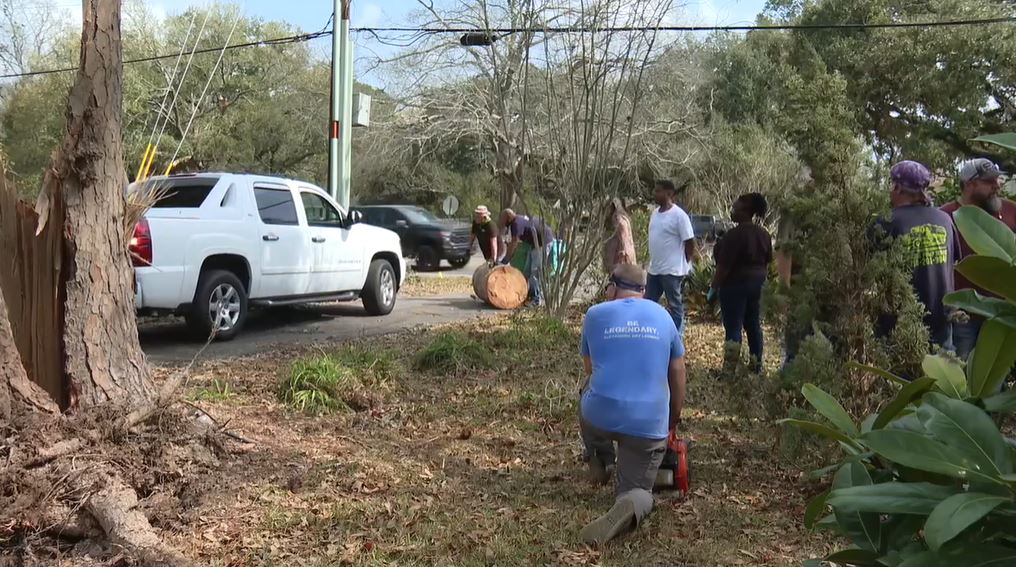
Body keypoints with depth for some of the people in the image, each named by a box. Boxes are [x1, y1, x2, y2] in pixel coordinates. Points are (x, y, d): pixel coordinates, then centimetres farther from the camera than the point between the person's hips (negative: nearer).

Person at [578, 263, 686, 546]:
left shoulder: (595, 314, 8)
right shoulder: (662, 315, 11)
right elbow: (678, 375, 17)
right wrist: (673, 420, 30)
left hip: (601, 416, 0)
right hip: (650, 423, 0)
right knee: (637, 489, 13)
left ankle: (601, 460, 26)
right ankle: (629, 505, -23)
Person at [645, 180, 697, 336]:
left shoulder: (679, 215, -15)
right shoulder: (655, 213, 9)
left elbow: (690, 242, -12)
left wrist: (684, 264, -4)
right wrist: (654, 262, 16)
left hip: (672, 270, -8)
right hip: (654, 269, 8)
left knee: (675, 305, 3)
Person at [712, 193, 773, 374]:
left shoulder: (734, 235, -19)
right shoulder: (764, 234, 7)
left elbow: (723, 265, -19)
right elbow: (767, 262, 14)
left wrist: (714, 287, -11)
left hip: (735, 284, -8)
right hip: (756, 284, 8)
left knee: (733, 327, -4)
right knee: (754, 324, 15)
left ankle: (730, 369, -1)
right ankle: (757, 364, 23)